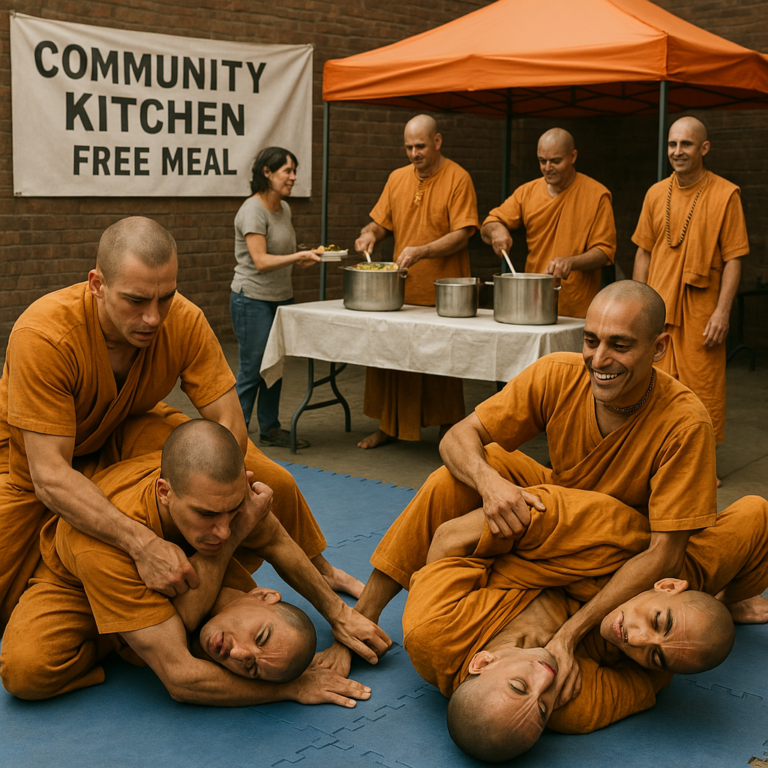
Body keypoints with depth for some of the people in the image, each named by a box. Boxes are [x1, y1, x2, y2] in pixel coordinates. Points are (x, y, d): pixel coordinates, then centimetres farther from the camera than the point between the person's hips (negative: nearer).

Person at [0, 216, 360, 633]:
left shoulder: (184, 321, -25)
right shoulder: (44, 336, -36)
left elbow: (229, 423, -23)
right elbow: (49, 475, -39)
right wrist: (142, 543, -50)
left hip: (130, 433, 3)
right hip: (34, 457, -3)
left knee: (271, 482, -11)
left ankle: (319, 568, 19)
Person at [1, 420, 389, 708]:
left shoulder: (223, 489, -33)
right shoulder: (104, 544, -48)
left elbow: (276, 543, -9)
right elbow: (181, 679, -46)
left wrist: (338, 613, -8)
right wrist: (292, 688, -40)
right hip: (76, 580, -6)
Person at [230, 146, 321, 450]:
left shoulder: (284, 208, 10)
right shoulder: (253, 211, -16)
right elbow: (261, 261, -24)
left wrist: (304, 260, 3)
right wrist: (301, 256, -28)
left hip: (281, 299, 8)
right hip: (253, 301, -8)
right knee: (251, 371, -5)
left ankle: (270, 428, 24)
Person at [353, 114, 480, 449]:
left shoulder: (457, 178, -6)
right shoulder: (397, 178, 11)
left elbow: (461, 235, -13)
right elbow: (381, 221, 17)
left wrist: (422, 251, -25)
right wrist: (370, 233, -6)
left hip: (441, 294, -5)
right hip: (400, 290, 5)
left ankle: (447, 431, 14)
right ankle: (388, 426, 23)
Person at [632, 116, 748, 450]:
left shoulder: (725, 194, -3)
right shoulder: (656, 194, 9)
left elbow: (733, 259, -4)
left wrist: (722, 311, -12)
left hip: (701, 311, -3)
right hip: (658, 309, 4)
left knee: (702, 392, -1)